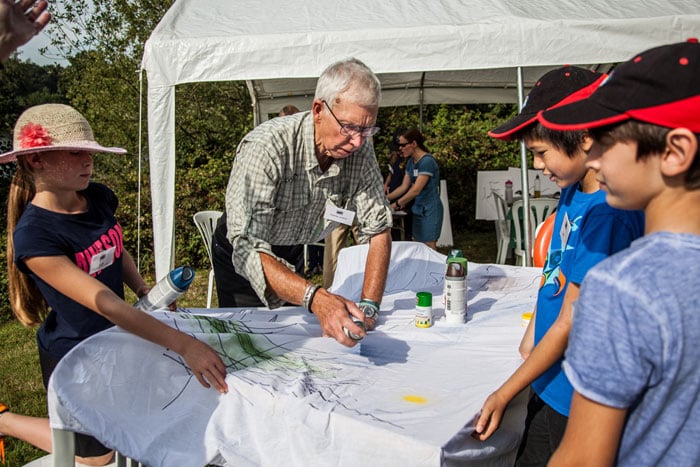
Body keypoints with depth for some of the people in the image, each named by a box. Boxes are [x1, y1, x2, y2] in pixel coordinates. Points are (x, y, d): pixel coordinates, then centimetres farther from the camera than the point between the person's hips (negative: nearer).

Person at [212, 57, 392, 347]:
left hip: (293, 255, 5)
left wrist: (368, 307, -29)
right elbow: (247, 249, -44)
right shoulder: (266, 147, -36)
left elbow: (378, 228, -17)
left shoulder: (360, 149, -20)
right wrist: (315, 298, -59)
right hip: (241, 255, -4)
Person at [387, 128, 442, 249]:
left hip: (430, 211, -9)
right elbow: (404, 187, 11)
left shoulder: (427, 161, -18)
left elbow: (415, 190, -21)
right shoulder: (411, 162, 10)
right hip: (418, 210, 9)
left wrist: (395, 205, -18)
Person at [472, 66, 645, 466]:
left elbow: (571, 324, -22)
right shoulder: (573, 192, 1)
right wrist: (531, 336, 12)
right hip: (550, 385, 8)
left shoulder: (607, 213, -26)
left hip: (575, 400, -8)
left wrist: (503, 395, -15)